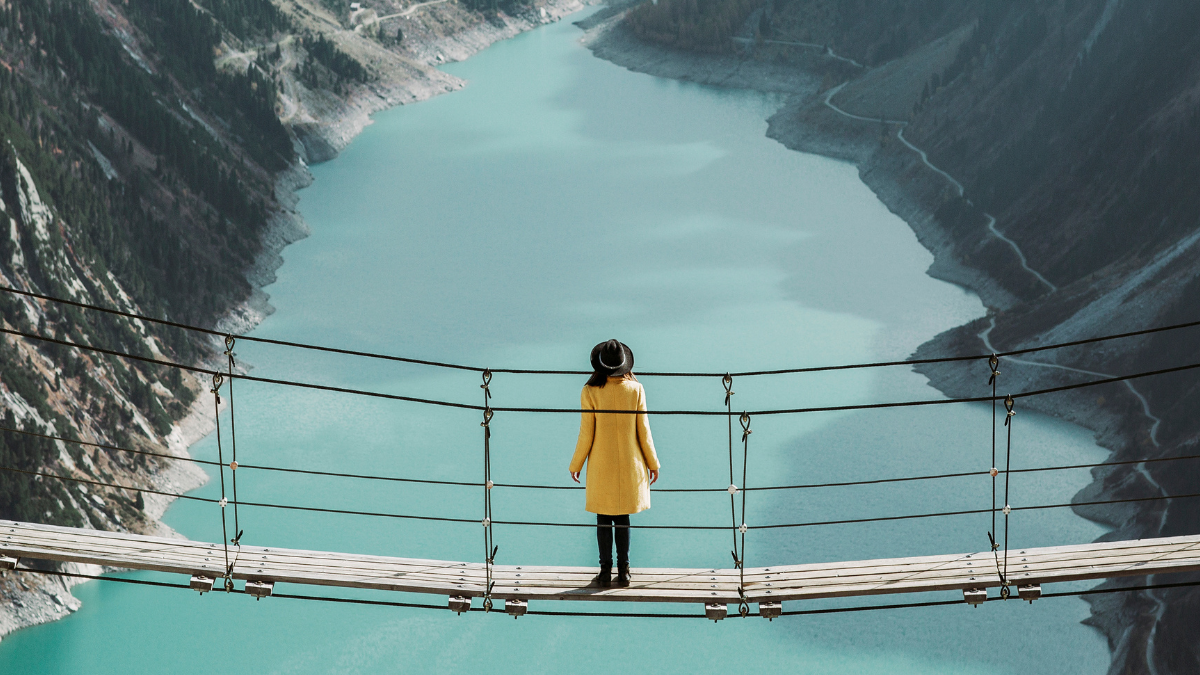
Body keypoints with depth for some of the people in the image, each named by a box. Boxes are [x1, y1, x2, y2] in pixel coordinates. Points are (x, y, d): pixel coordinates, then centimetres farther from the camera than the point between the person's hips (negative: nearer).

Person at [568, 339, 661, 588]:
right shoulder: (636, 390, -7)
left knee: (604, 520, 8)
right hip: (630, 465, 2)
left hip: (601, 465, -1)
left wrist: (576, 465, 7)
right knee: (623, 519, 11)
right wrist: (652, 463, 11)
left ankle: (605, 571, 9)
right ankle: (623, 572, 12)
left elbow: (586, 435, -8)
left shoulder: (591, 392, -12)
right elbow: (643, 431, -2)